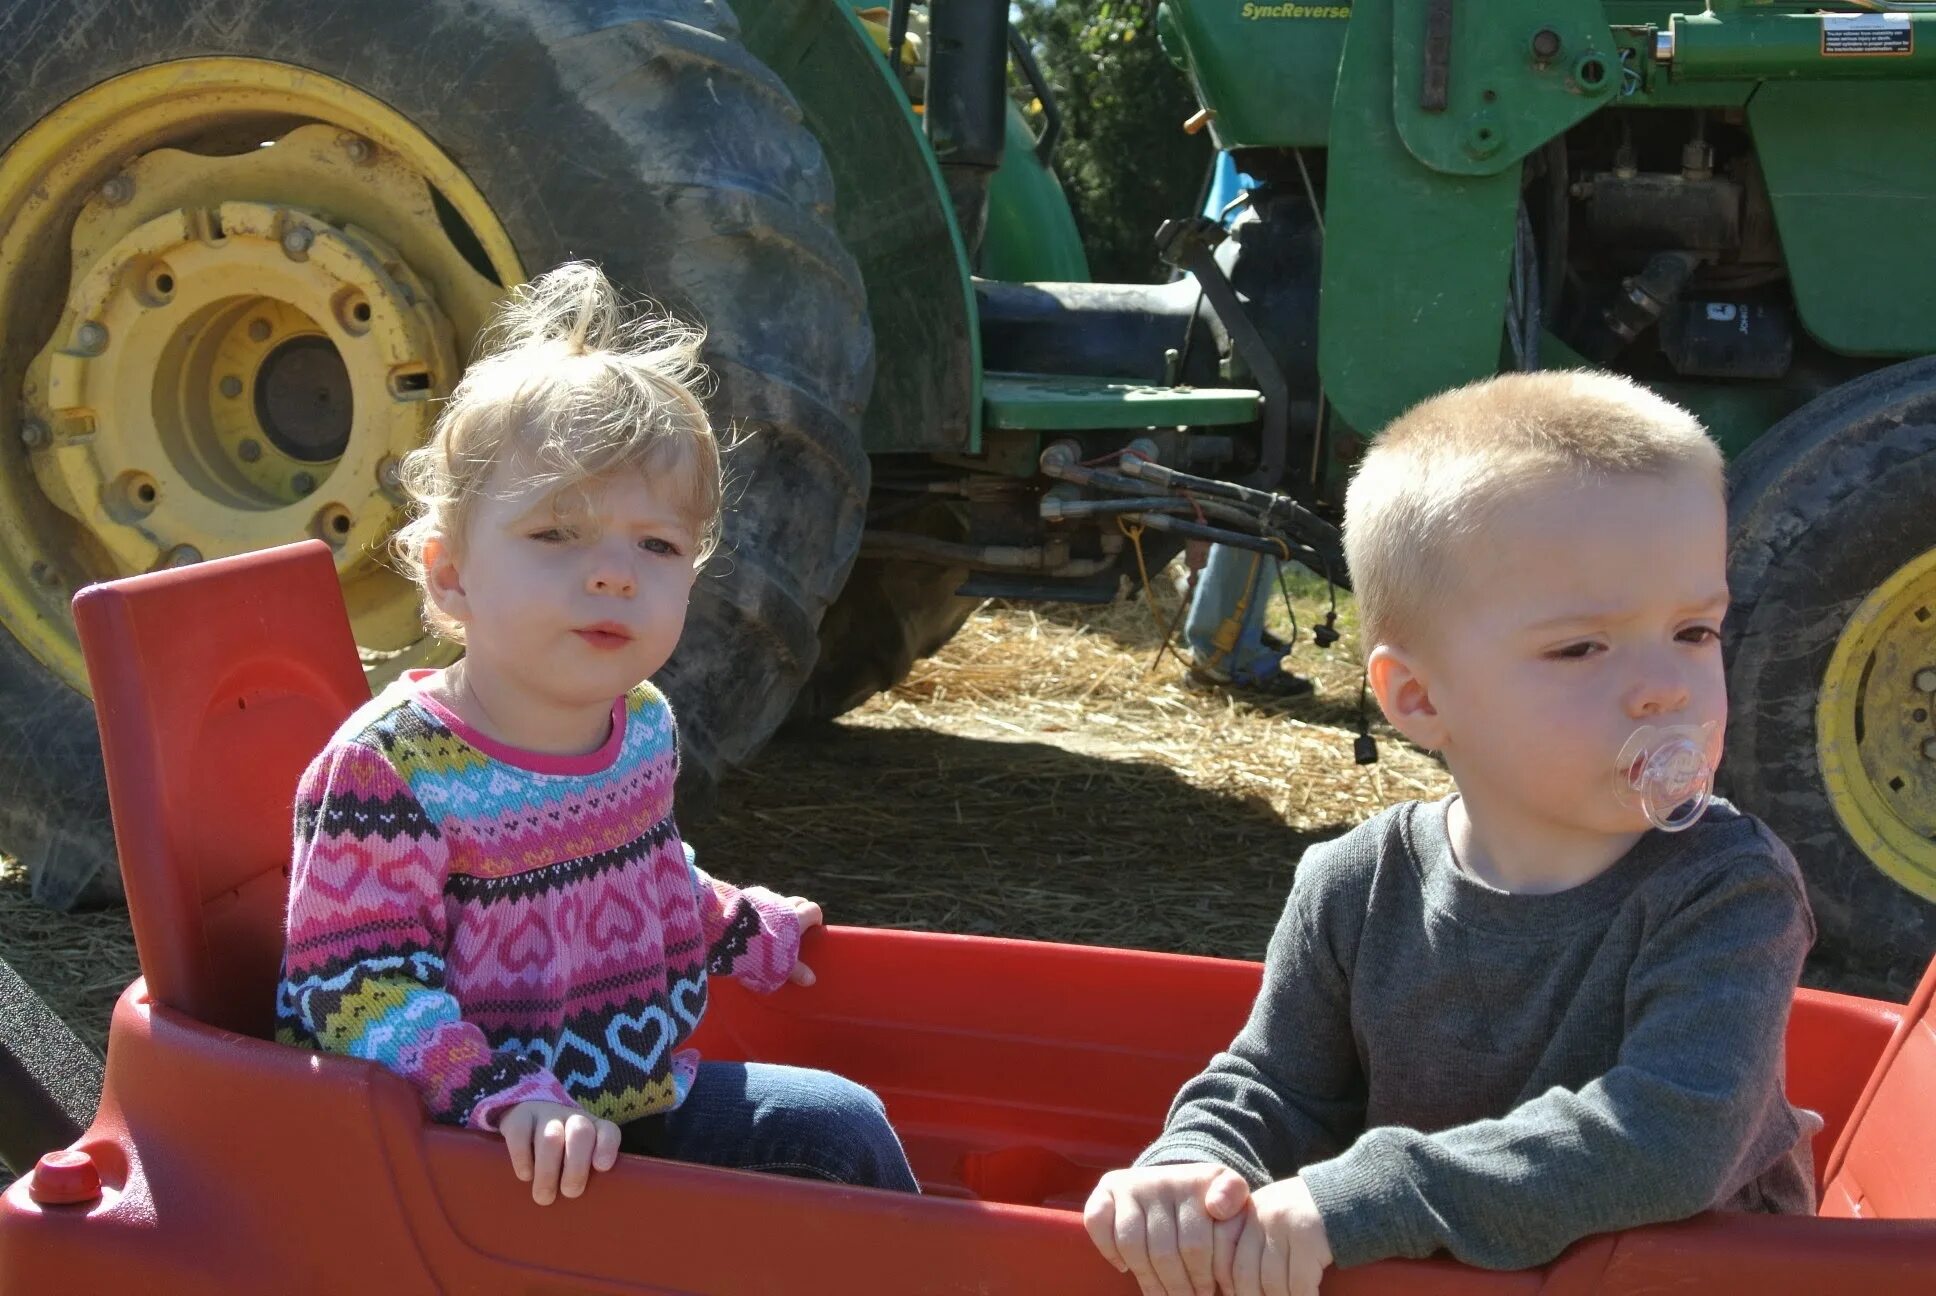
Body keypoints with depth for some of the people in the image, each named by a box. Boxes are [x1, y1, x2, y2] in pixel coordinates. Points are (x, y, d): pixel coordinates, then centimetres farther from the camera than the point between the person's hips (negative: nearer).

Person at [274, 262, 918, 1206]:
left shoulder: (640, 723, 3)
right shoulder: (389, 770, -21)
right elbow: (356, 989, -25)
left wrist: (744, 932, 33)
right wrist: (505, 1099, -35)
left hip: (647, 1101, 7)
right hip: (501, 1166, -7)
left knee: (840, 1124, 8)